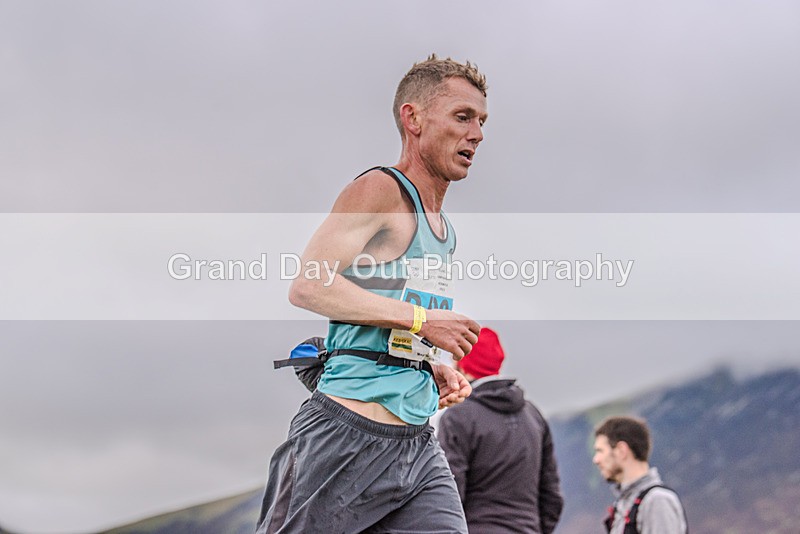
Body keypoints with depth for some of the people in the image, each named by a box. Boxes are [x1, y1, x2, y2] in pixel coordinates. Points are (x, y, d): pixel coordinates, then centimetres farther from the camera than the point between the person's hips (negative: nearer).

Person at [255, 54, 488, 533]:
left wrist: (436, 371, 10)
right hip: (347, 438, -8)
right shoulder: (380, 190, -7)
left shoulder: (445, 232, 20)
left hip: (419, 446, 8)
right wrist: (422, 318, -19)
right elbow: (309, 285, -20)